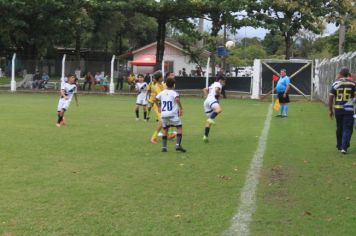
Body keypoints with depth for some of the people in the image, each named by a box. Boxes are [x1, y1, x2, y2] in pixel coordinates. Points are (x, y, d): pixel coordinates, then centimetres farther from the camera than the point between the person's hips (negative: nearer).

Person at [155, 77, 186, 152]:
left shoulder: (162, 93, 9)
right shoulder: (174, 92, -6)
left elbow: (155, 99, 20)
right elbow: (177, 99, -26)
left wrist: (159, 107, 33)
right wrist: (181, 108, -18)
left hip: (164, 114, 5)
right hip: (173, 114, -5)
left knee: (165, 130, 16)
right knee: (179, 128, 2)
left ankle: (164, 147, 10)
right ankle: (178, 145, -12)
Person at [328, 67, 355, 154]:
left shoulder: (335, 83, -2)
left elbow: (331, 98, -1)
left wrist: (330, 110, 8)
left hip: (337, 109, 2)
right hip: (348, 109, -2)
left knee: (339, 128, 17)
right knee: (347, 129, 0)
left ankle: (339, 146, 27)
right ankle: (344, 147, -12)